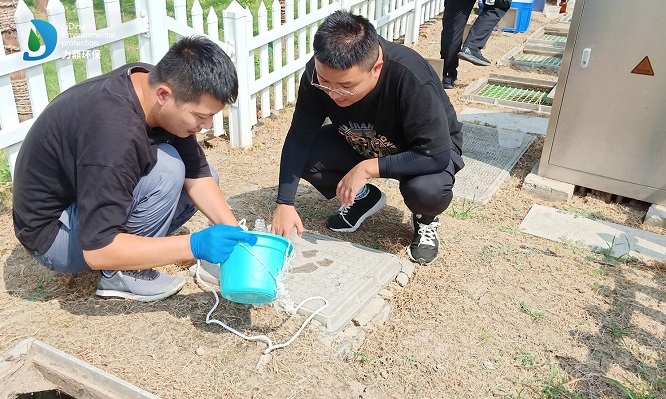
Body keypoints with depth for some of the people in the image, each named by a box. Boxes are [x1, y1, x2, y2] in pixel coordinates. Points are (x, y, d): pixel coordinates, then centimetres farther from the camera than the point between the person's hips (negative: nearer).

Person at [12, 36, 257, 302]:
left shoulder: (154, 82, -13)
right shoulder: (114, 134, -38)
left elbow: (196, 174, -7)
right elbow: (98, 251, -34)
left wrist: (234, 231, -17)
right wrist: (194, 246, -36)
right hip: (52, 233, -8)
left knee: (200, 176, 1)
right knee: (165, 168, -28)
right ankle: (120, 273, -10)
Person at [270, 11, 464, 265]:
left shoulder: (412, 80, -39)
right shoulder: (319, 72, -26)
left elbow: (436, 156, -35)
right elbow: (299, 139, -19)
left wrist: (368, 168, -37)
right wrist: (285, 204, -25)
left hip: (429, 149, -4)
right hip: (362, 146, 4)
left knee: (427, 190, -37)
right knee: (303, 156, -19)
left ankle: (425, 219, 3)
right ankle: (364, 198, 9)